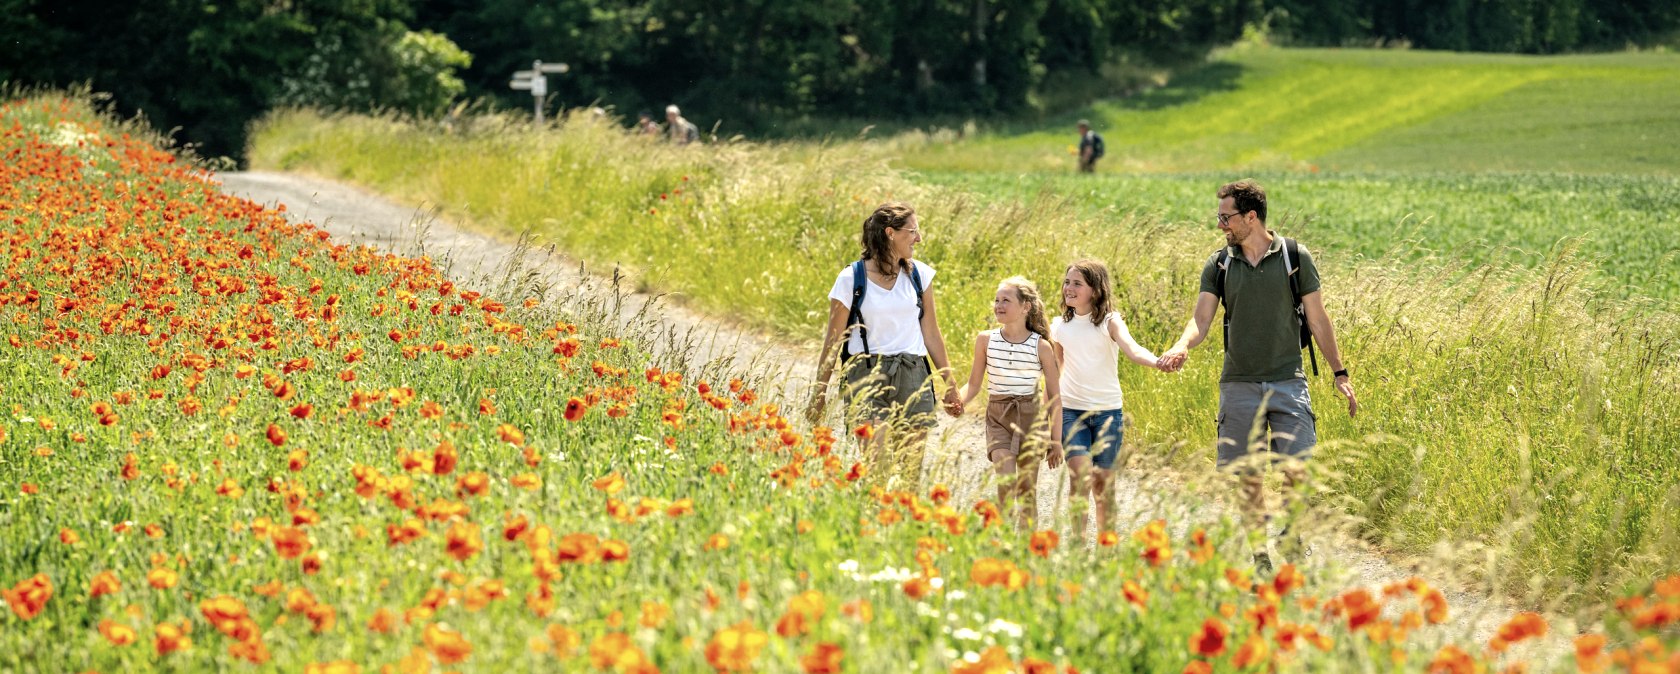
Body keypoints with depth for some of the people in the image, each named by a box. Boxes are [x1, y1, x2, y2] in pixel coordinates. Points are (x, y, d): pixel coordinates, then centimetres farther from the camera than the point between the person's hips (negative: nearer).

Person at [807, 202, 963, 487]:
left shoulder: (919, 274, 9)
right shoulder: (851, 279, -3)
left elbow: (931, 333, 16)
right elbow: (833, 341, 2)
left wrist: (950, 383, 17)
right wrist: (819, 394, 4)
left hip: (913, 377, 4)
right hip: (867, 375, -4)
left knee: (911, 472, 0)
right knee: (878, 467, -19)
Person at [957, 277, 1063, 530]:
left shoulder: (1041, 347, -4)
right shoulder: (985, 340, 1)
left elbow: (1054, 396, 2)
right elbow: (974, 384, 8)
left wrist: (1056, 439, 1)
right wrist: (958, 402, -14)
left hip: (1030, 416, -1)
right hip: (998, 417, 1)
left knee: (1027, 488, 3)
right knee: (1006, 482, -17)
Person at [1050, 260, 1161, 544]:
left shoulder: (1109, 322, -4)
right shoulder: (1059, 326, 6)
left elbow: (1131, 348, -23)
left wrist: (1158, 362, -44)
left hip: (1108, 411, -1)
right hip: (1071, 410, 1)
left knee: (1103, 482, 3)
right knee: (1080, 474, -17)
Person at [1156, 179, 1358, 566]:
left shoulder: (1295, 258, 0)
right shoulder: (1219, 265, 5)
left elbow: (1317, 319, 6)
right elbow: (1201, 318, -3)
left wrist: (1340, 373, 5)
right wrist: (1183, 346, -25)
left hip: (1288, 384, -2)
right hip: (1239, 386, 2)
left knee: (1295, 471, -12)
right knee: (1245, 477, 2)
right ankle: (1259, 563, 13)